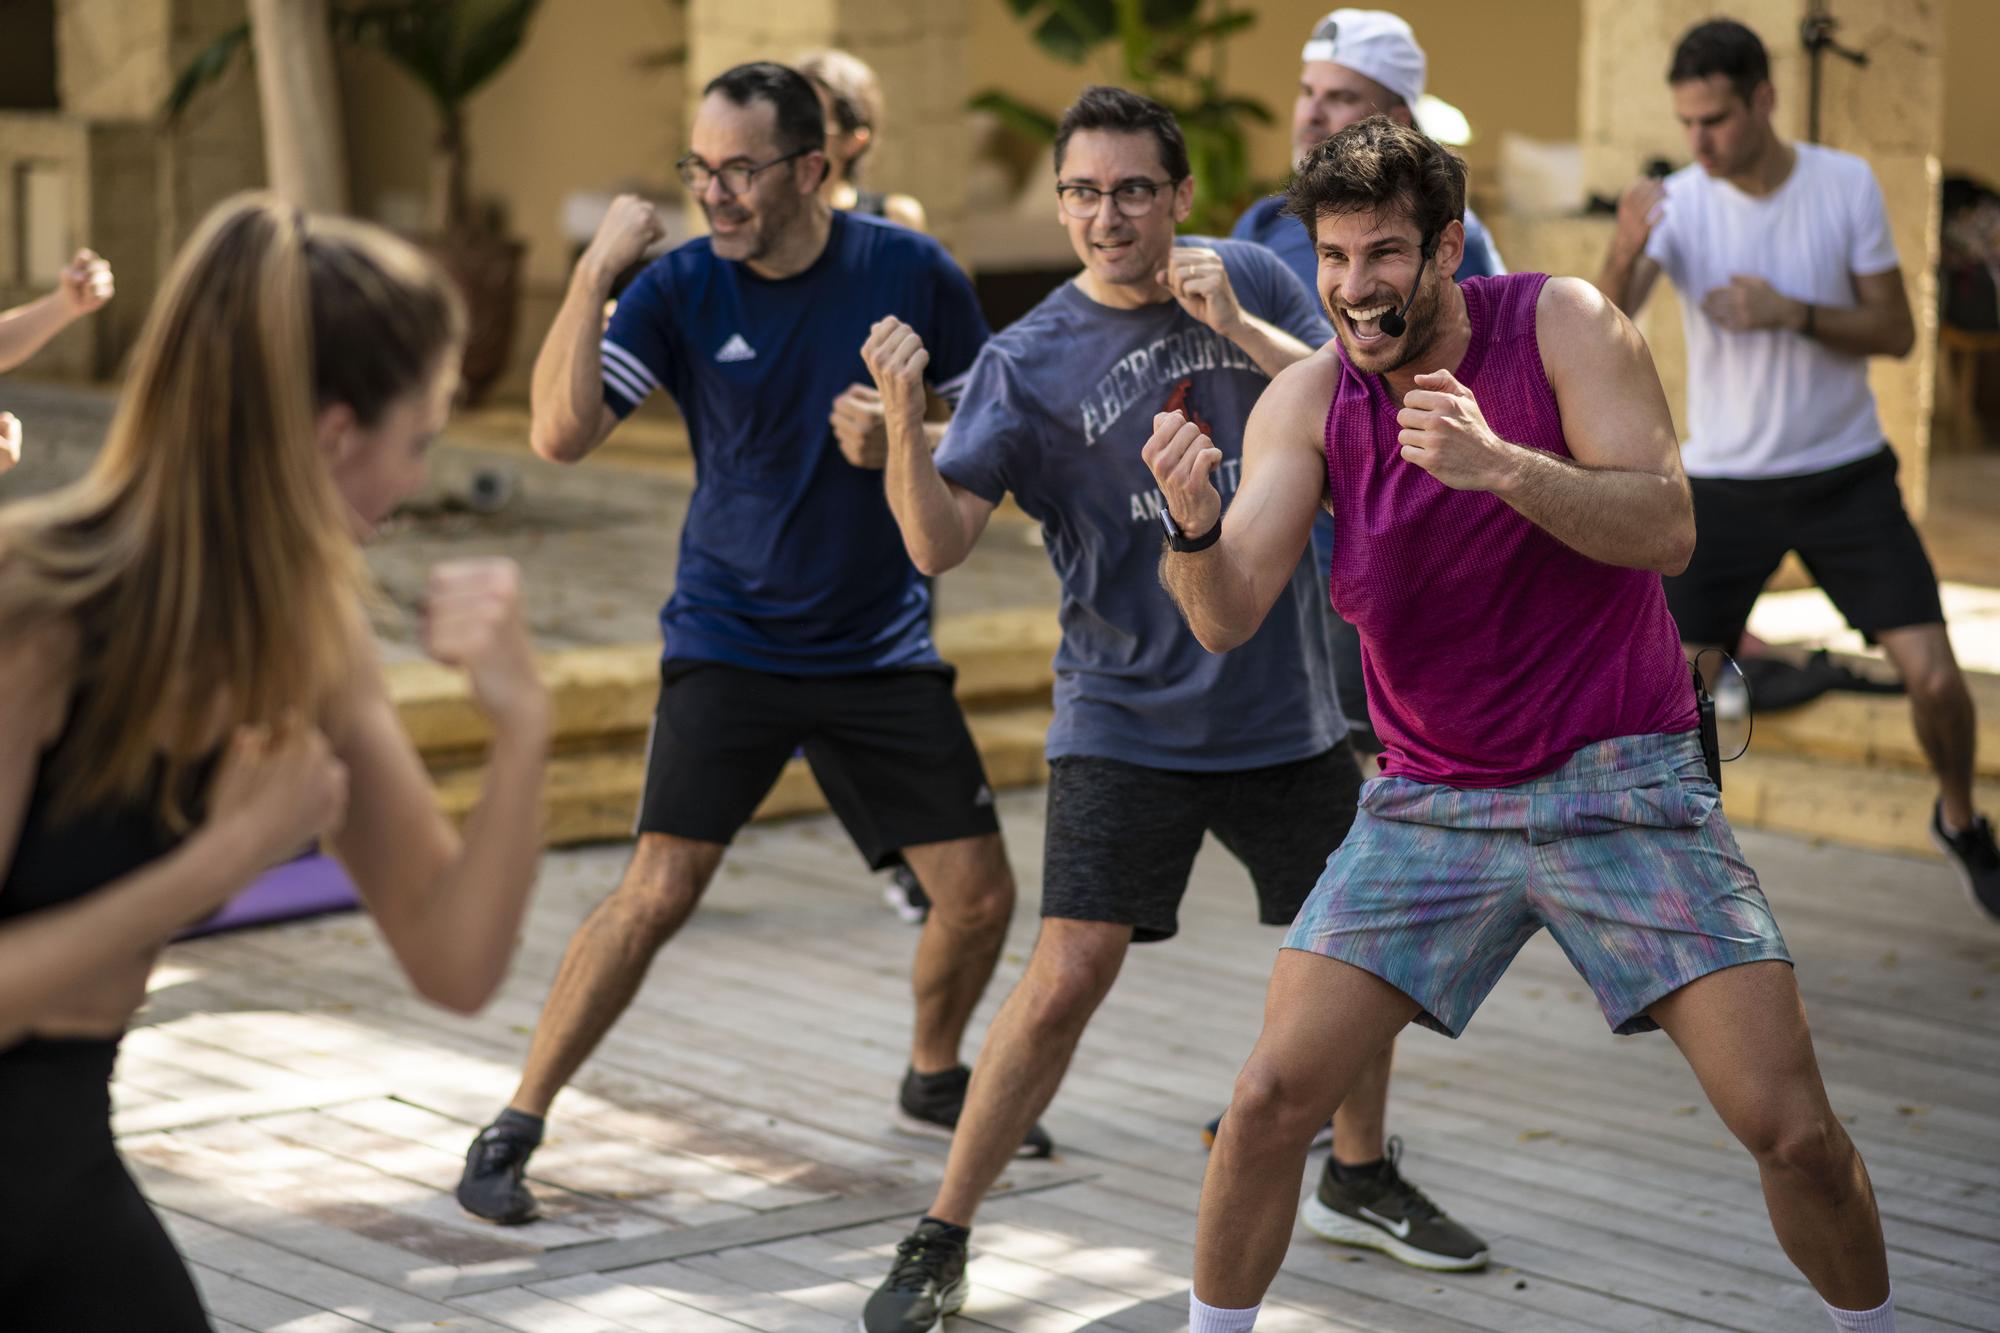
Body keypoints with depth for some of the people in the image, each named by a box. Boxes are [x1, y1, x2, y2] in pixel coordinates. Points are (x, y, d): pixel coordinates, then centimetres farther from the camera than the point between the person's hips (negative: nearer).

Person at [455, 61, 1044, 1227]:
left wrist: (905, 442, -15)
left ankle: (934, 1082, 34)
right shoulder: (680, 290, -10)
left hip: (881, 644, 3)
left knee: (981, 893, 5)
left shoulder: (911, 270, -6)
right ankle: (513, 1130, -4)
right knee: (660, 890, -15)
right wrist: (592, 274, -28)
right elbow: (561, 435, -20)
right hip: (730, 640, -2)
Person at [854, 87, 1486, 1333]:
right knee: (1068, 979, -14)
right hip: (1127, 721, -3)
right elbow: (939, 539, -14)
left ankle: (1364, 1174, 40)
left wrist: (1237, 329, -20)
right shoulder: (1029, 359, -8)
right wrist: (905, 417, -33)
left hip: (1287, 710, 3)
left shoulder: (1253, 283, 0)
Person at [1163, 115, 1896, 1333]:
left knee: (1793, 1129, -7)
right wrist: (1192, 527, -35)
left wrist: (1500, 464, -34)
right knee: (1274, 1096, -8)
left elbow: (1668, 532, -18)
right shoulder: (1308, 401, -4)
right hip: (1432, 805, 2)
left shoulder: (1562, 323, -9)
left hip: (1624, 781, -2)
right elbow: (1228, 619, -12)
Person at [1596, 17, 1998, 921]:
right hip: (1725, 482, 0)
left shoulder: (1847, 185, -9)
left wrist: (1791, 313, -22)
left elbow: (1897, 333, -5)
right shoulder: (1676, 203, -11)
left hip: (1846, 474, 0)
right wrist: (1625, 249, -45)